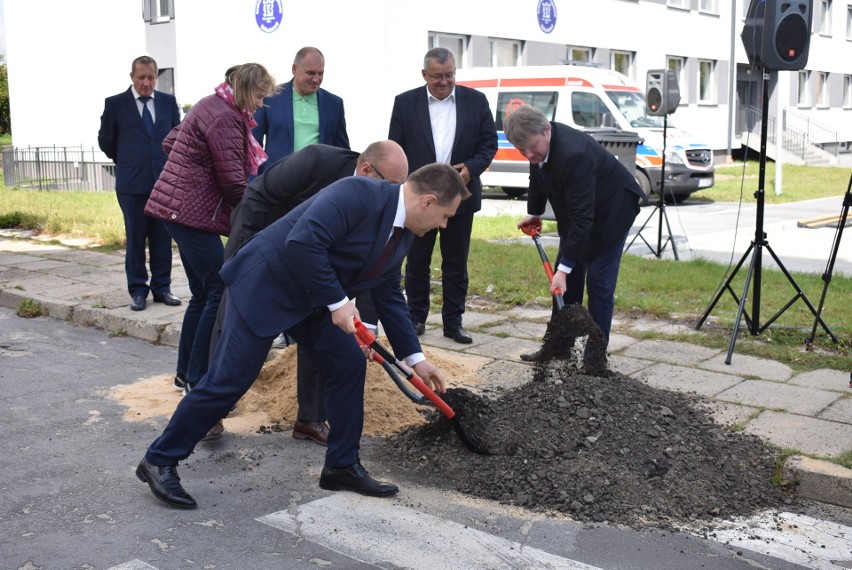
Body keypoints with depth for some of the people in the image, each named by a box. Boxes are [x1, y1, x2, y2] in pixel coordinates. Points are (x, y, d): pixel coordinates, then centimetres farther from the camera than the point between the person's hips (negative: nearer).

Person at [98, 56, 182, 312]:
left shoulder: (168, 102, 6)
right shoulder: (115, 104, 0)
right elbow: (106, 141, 10)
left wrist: (170, 165, 11)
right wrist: (126, 162, 13)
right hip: (132, 184, -2)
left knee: (163, 238, 6)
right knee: (135, 238, 3)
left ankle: (161, 287, 15)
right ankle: (138, 290, 10)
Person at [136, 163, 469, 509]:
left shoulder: (403, 232, 5)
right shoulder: (358, 194, -24)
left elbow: (389, 296, 14)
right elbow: (302, 243, -33)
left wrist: (415, 358, 15)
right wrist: (337, 302, -26)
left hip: (311, 298, 9)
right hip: (264, 284, -9)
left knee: (349, 365, 5)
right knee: (229, 381, -5)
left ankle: (342, 466, 18)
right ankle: (160, 460, 11)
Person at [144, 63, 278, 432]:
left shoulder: (211, 107, 16)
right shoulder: (224, 117, -16)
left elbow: (170, 143, 26)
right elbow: (233, 183, -20)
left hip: (179, 207, 11)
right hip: (191, 212, -11)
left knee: (203, 293, 14)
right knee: (220, 291, -9)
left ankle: (186, 373, 21)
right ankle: (198, 380, -5)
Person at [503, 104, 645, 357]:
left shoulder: (574, 154, -39)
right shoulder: (538, 144, -13)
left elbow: (582, 217, -37)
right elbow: (538, 177, 11)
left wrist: (565, 267, -36)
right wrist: (534, 213, 20)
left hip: (610, 209, -8)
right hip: (576, 210, 8)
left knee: (599, 281, -9)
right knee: (565, 279, 7)